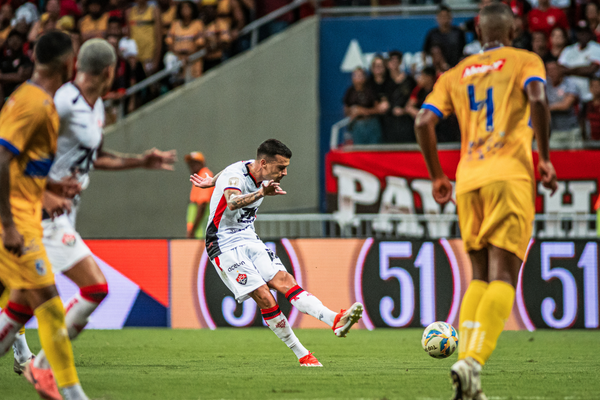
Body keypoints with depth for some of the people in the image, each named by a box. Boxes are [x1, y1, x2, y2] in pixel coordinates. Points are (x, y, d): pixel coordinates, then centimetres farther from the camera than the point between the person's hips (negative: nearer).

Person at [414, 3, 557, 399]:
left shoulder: (456, 74, 20)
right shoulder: (525, 61, 9)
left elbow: (424, 121, 9)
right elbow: (537, 99, -12)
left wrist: (437, 176, 18)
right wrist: (545, 158, -5)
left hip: (468, 180, 4)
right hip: (510, 175, -4)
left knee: (480, 277, 13)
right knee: (502, 276, -9)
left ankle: (465, 356, -3)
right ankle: (473, 361, -28)